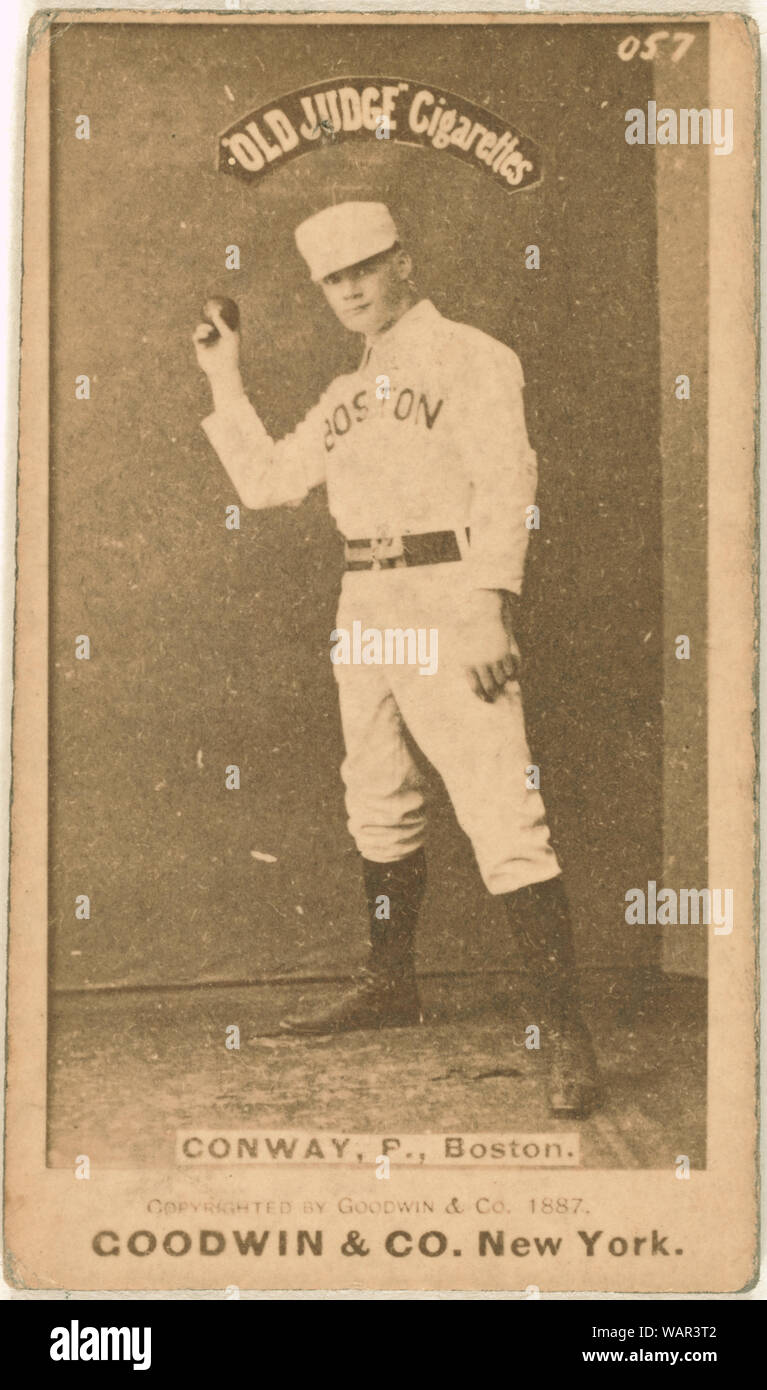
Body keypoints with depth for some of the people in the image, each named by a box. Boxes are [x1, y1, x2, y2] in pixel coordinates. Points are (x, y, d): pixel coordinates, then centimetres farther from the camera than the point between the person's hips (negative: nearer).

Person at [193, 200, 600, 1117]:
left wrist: (490, 612, -23)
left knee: (501, 810, -14)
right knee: (379, 808, 15)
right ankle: (389, 986, 30)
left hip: (444, 599, -8)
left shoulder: (470, 357, -1)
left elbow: (505, 484, -12)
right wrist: (225, 380, 20)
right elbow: (265, 481, 21)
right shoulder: (348, 395, 21)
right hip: (361, 603, 8)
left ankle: (561, 1031, -14)